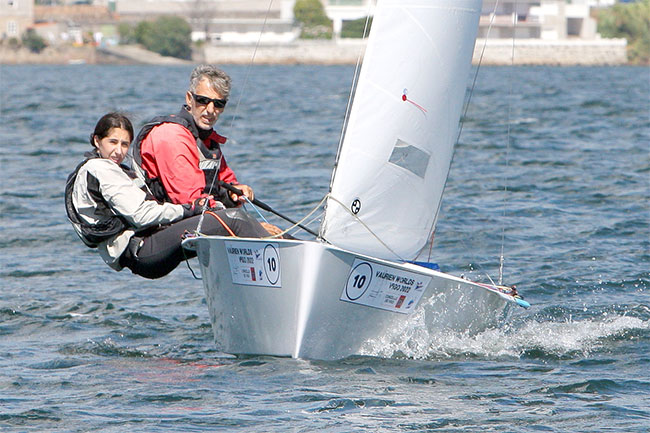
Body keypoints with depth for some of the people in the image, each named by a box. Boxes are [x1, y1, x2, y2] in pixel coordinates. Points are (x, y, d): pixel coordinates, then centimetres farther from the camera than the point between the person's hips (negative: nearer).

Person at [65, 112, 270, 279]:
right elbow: (141, 215, -14)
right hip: (140, 251, -10)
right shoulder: (98, 169, -6)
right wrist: (188, 209, -7)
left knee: (238, 216, 2)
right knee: (233, 220, -19)